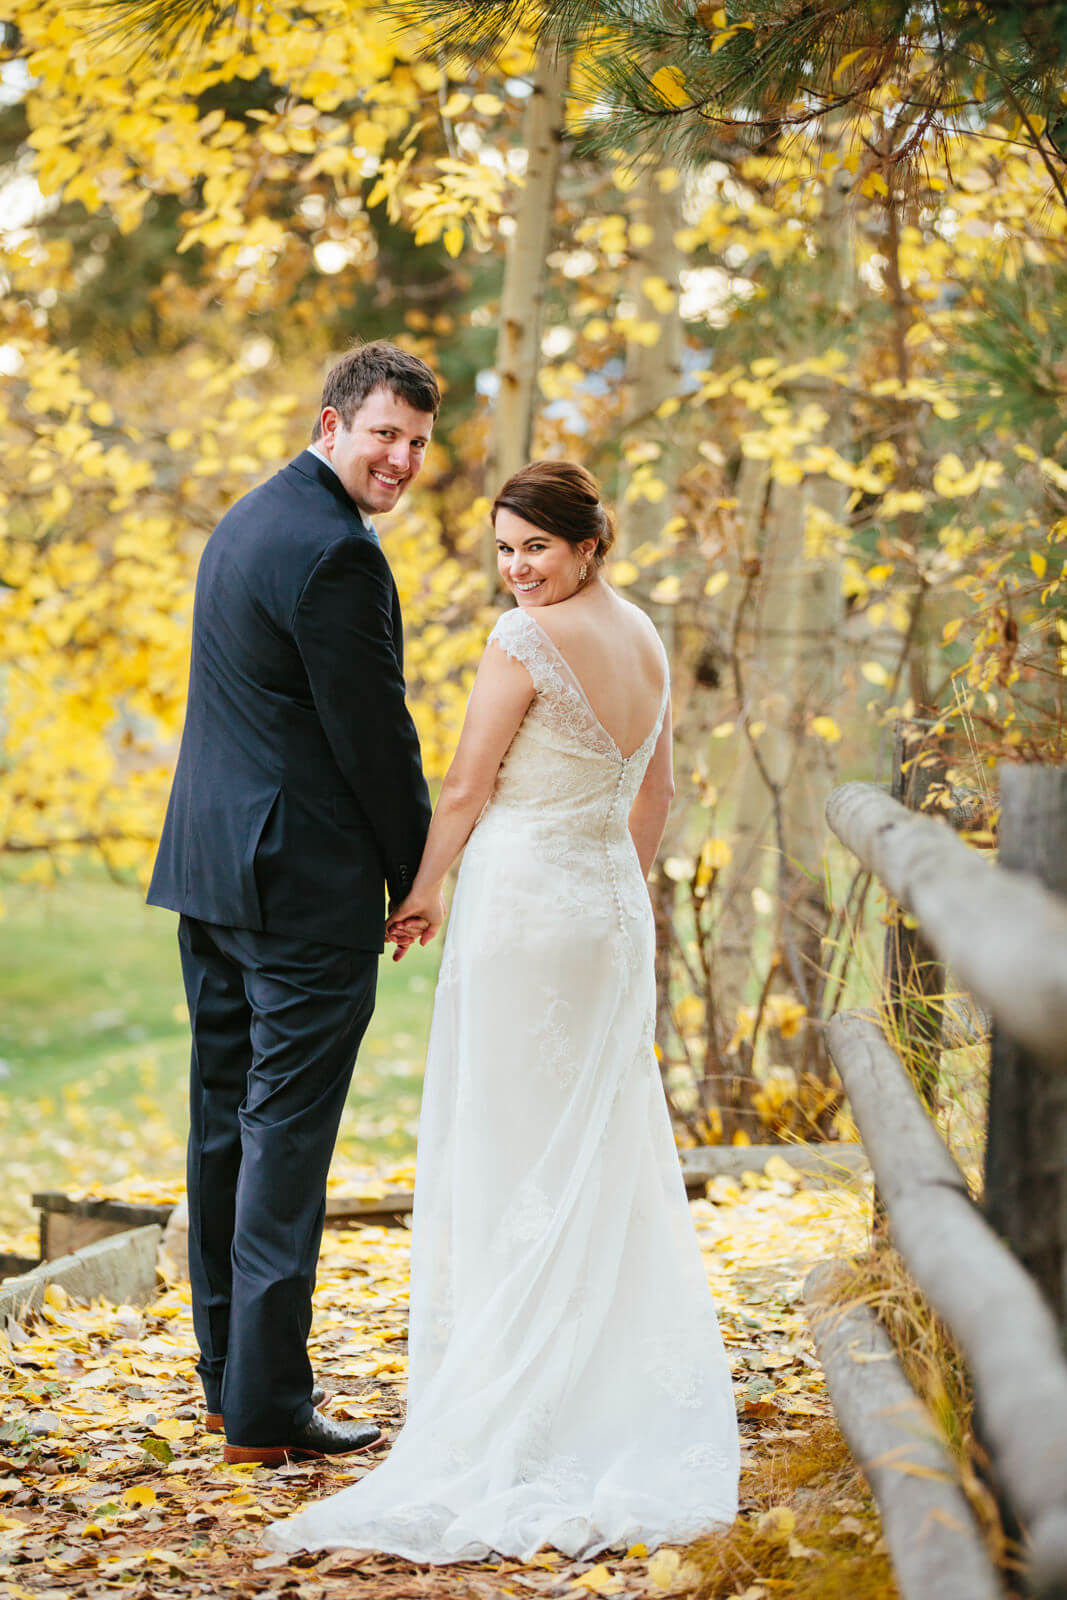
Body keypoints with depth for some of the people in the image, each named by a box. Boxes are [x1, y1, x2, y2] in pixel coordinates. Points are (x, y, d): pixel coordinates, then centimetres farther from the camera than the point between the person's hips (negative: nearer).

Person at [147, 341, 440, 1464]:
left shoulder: (247, 521, 15)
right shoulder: (336, 551, -16)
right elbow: (372, 734, -15)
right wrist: (421, 875, -3)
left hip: (209, 867, 10)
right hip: (306, 882, -10)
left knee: (226, 1121, 13)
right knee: (287, 1132, -5)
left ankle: (227, 1375, 22)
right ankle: (267, 1408, -1)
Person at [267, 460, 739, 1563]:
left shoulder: (529, 637, -14)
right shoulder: (646, 639, 10)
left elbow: (466, 788, -11)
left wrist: (422, 890, 2)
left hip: (522, 900, -8)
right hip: (613, 906, 8)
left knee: (506, 1149, 0)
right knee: (605, 1146, 14)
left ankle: (509, 1391, 3)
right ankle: (625, 1375, 20)